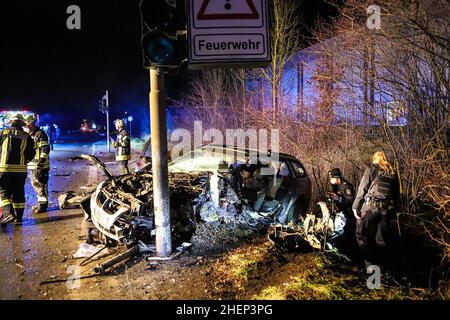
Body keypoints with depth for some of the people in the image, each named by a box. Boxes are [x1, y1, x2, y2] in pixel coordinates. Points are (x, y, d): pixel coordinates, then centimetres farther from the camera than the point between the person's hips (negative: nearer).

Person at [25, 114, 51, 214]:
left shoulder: (40, 134, -12)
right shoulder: (30, 135, 18)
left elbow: (45, 149, -19)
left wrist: (41, 162, -24)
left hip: (41, 165, -10)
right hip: (33, 165, 10)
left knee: (42, 185, -5)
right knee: (35, 184, 17)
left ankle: (43, 205, 2)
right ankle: (40, 202, 29)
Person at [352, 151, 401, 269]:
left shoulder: (372, 169, 0)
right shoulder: (393, 173, 13)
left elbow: (362, 189, -5)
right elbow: (397, 194, 14)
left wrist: (355, 206, -2)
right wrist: (393, 210, 19)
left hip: (370, 206, -5)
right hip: (387, 210, 5)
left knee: (363, 235, 3)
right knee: (382, 239, 12)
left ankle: (370, 264, 0)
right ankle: (381, 265, 19)